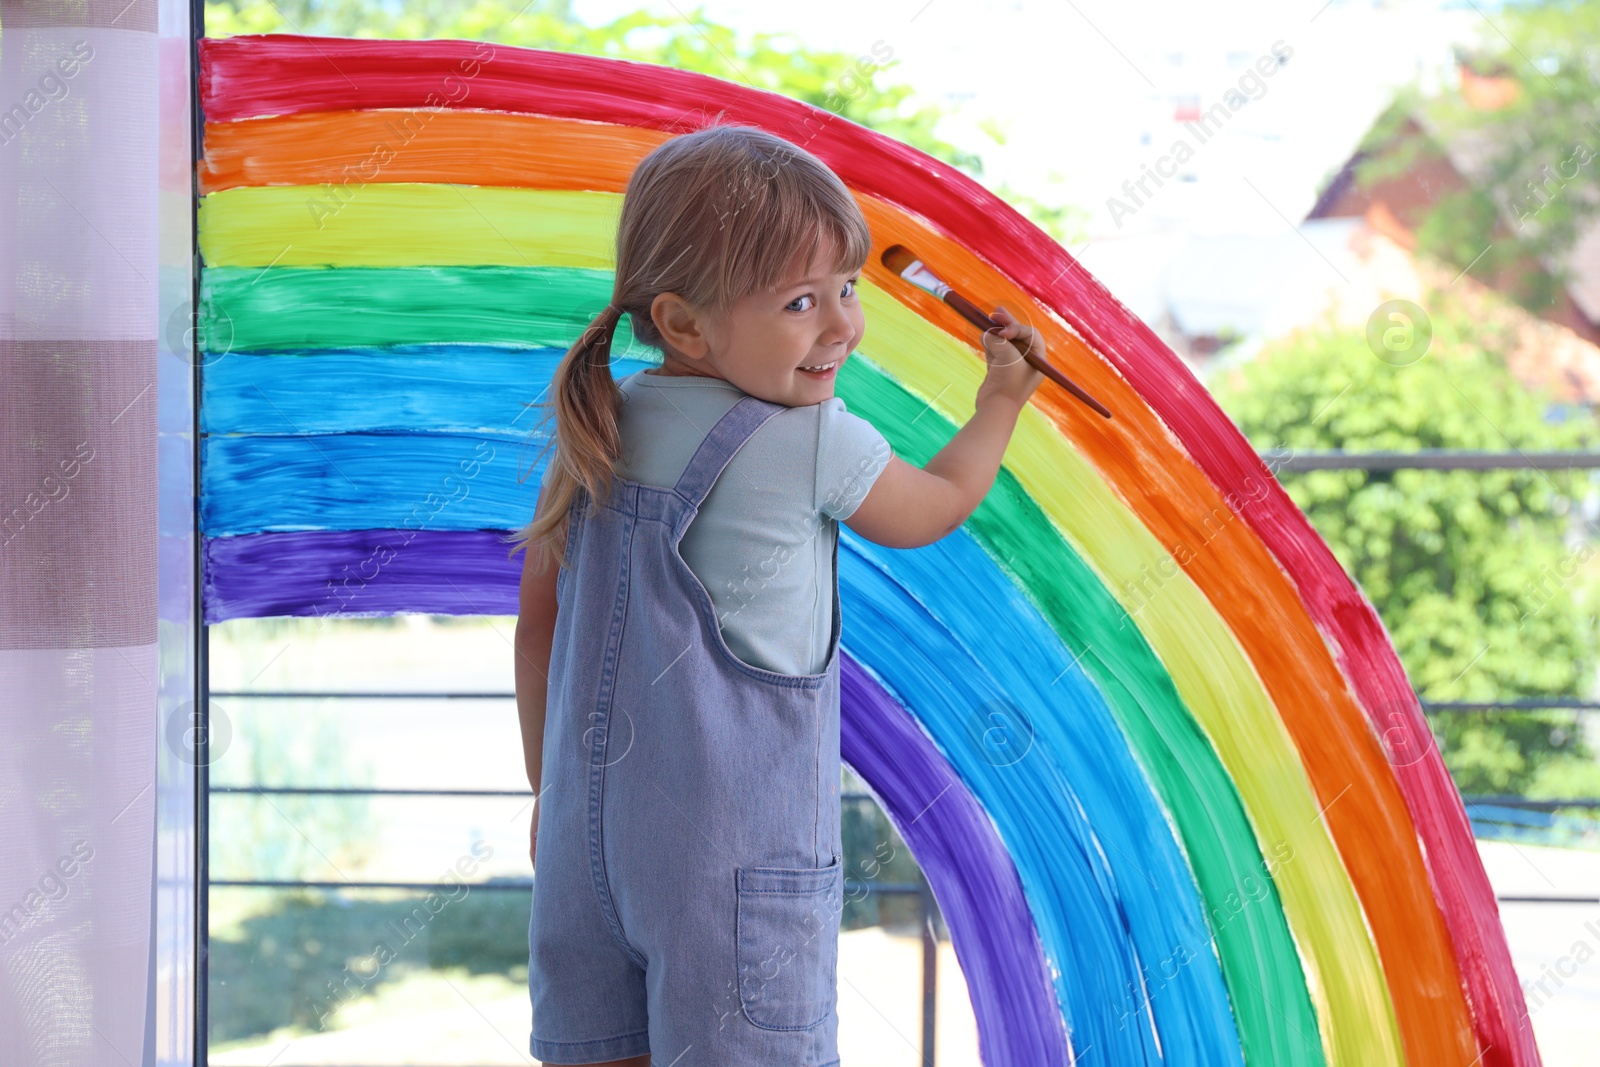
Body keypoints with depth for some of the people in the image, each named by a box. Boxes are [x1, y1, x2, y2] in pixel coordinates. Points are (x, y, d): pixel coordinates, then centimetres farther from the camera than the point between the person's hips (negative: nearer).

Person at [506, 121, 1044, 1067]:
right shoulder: (819, 445, -11)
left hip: (589, 824, 6)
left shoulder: (594, 436, 6)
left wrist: (550, 787, 23)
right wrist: (1002, 401, 27)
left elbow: (539, 621, 13)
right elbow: (935, 508, 9)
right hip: (735, 839, -6)